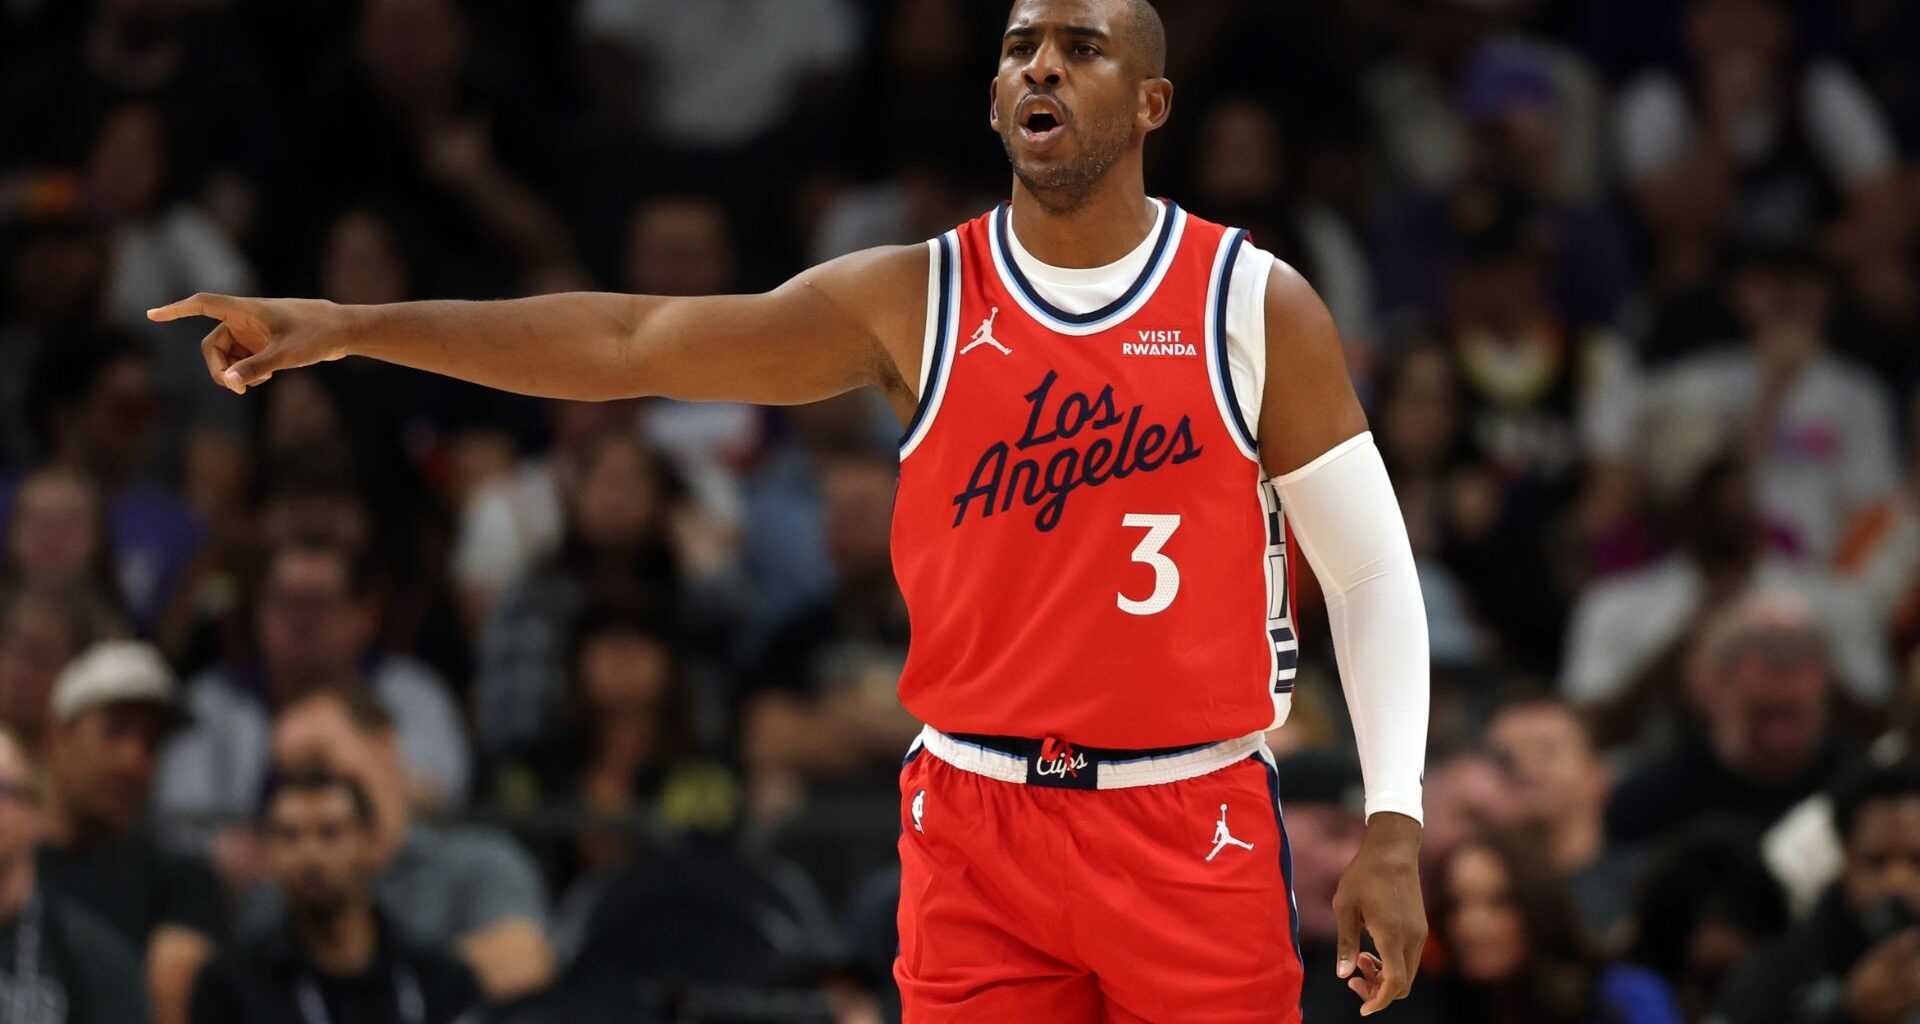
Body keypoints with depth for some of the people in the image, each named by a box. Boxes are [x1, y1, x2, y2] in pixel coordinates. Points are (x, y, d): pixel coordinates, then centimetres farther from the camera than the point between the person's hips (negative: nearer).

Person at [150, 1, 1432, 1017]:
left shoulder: (1260, 306, -1)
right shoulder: (915, 302, 3)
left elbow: (1375, 574, 2)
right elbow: (634, 341, 0)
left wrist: (1395, 832, -8)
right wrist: (349, 326, -7)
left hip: (1197, 830, -2)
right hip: (978, 829, 2)